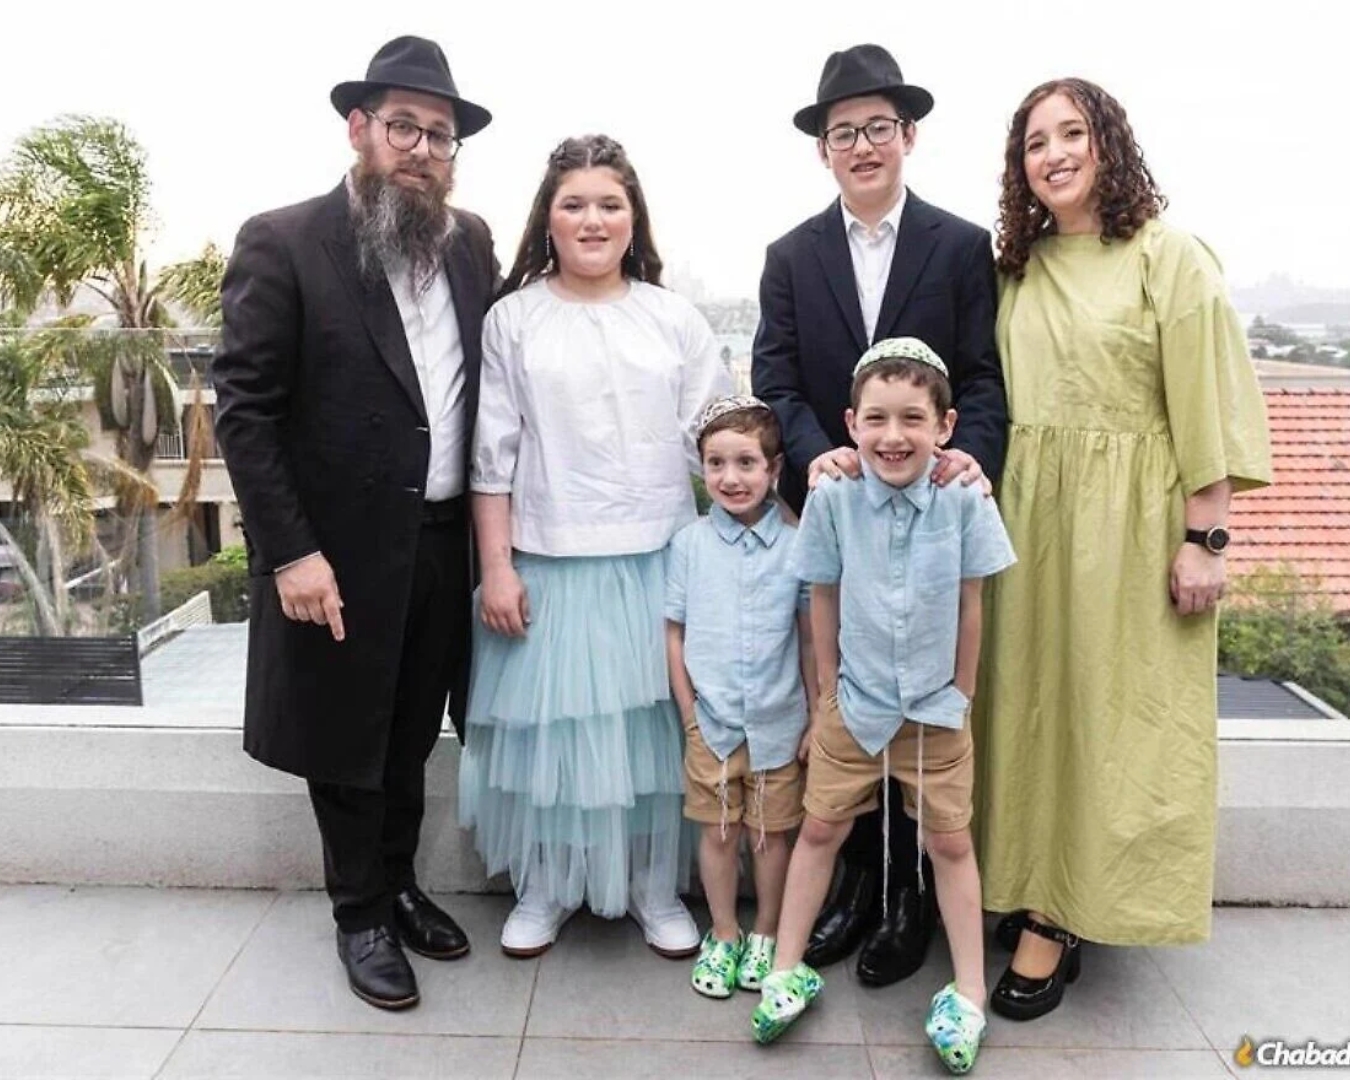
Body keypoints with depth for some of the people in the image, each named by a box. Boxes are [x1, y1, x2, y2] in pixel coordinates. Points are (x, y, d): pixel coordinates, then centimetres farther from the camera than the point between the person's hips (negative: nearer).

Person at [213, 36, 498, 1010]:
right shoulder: (283, 244, -9)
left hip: (446, 544, 5)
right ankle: (361, 912, 32)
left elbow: (499, 381, 11)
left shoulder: (472, 243, 6)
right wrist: (291, 551, -17)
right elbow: (244, 408, -11)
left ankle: (399, 885, 39)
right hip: (340, 550, -4)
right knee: (346, 742, 12)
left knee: (411, 739, 19)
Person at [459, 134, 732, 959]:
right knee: (549, 723, 8)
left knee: (654, 724, 8)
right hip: (550, 563, -1)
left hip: (657, 560, 1)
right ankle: (545, 889, 29)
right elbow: (493, 454, 1)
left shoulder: (673, 317, 5)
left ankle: (657, 888, 28)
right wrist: (496, 566, -4)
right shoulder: (514, 318, 3)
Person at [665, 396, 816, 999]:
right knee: (717, 834, 13)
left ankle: (765, 937, 34)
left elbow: (811, 638, 0)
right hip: (711, 723, 1)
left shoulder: (794, 546, -6)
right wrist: (690, 715, -1)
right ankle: (723, 937, 33)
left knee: (772, 835, 14)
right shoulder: (689, 544, -3)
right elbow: (674, 634, 1)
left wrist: (816, 719, 0)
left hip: (777, 725, 0)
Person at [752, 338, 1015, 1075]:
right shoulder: (832, 498, -15)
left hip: (935, 710, 0)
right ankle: (788, 971, 29)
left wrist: (961, 693, 2)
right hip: (853, 707, 1)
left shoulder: (964, 500, -16)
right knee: (819, 831, 13)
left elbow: (969, 608, -5)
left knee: (949, 843, 12)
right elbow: (824, 603, -4)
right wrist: (829, 691, 2)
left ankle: (968, 993, 28)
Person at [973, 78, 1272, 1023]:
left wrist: (1206, 537, -13)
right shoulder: (1017, 268, 11)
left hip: (1131, 514, -5)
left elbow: (1209, 403, -9)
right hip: (1029, 512, 5)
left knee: (1111, 708, 2)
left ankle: (1060, 917, 13)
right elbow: (998, 397, 10)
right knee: (1034, 697, 10)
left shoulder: (1166, 255, -4)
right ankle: (1038, 891, 24)